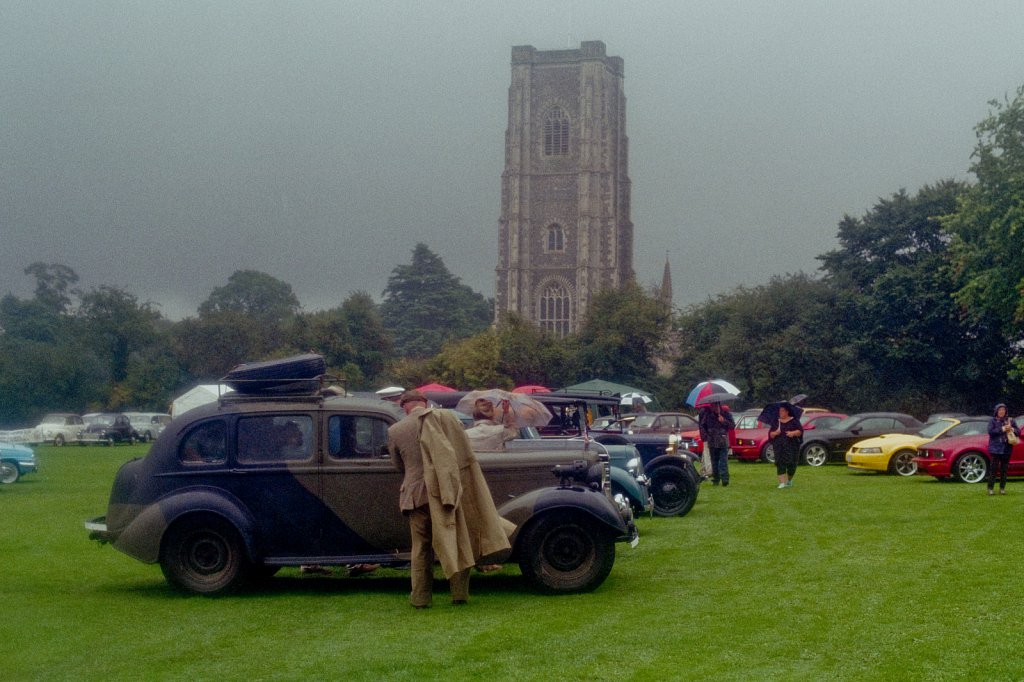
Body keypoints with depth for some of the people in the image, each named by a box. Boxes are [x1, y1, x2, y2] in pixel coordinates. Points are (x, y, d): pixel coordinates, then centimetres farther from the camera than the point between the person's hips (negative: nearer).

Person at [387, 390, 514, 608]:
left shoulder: (395, 431, 1)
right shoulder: (446, 416, 0)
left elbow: (399, 465, 12)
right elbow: (466, 455, 3)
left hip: (417, 494, 0)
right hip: (451, 489, 0)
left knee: (421, 547, 12)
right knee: (458, 542, 12)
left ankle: (420, 596, 14)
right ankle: (460, 593, 14)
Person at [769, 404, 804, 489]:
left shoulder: (794, 421, 6)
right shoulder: (776, 422, 13)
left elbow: (800, 431, 0)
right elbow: (770, 434, 12)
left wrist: (793, 433, -19)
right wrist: (775, 433, -10)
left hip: (791, 445, -2)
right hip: (779, 446, 2)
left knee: (791, 463, -6)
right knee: (780, 464, -8)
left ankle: (789, 479, 20)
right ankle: (782, 482, -8)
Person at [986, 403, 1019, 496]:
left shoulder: (1010, 421, 10)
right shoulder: (992, 421, 1)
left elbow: (1018, 432, 7)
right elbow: (990, 431, -13)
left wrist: (1012, 430, -14)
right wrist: (1002, 429, -20)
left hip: (1007, 449, 3)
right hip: (995, 449, -3)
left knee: (1004, 470, 6)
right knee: (993, 469, -5)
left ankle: (1002, 488, 14)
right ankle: (990, 488, -1)